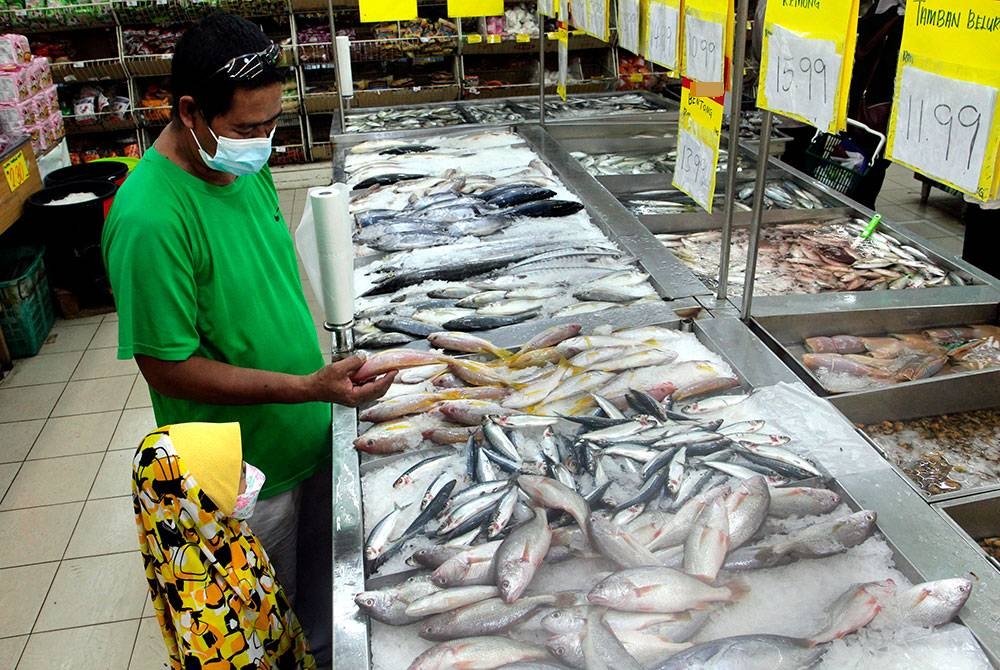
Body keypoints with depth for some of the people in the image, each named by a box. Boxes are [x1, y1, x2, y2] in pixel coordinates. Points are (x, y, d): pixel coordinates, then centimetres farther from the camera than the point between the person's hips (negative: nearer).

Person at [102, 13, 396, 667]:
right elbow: (167, 368, -23)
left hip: (311, 439, 7)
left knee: (323, 607, 28)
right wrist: (308, 386, -28)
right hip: (247, 475, -7)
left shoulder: (247, 164, -3)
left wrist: (318, 349, 8)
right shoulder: (149, 220, -29)